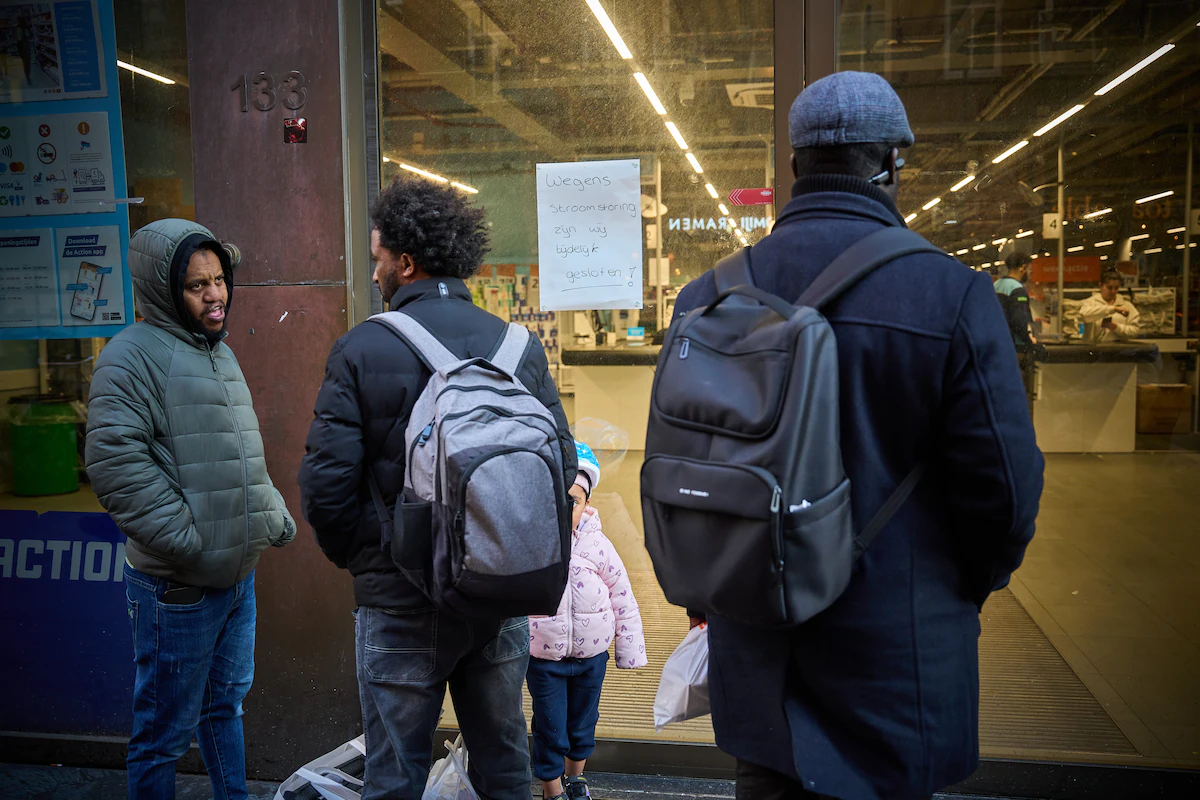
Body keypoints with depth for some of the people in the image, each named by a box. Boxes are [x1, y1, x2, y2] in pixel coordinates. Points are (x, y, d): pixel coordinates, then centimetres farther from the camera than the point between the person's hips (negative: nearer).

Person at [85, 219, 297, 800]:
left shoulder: (220, 354, 15)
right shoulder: (133, 354, -12)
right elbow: (114, 462, -22)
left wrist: (274, 515, 13)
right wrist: (189, 544, -22)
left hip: (238, 573, 8)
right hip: (177, 586, -8)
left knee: (227, 703, 23)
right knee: (166, 731, 6)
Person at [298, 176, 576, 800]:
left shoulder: (361, 350, -11)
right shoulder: (520, 345, -2)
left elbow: (326, 484, -14)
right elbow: (562, 462, 1)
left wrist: (356, 558, 4)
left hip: (400, 602, -3)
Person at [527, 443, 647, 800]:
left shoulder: (597, 544, -11)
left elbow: (623, 599, -2)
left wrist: (630, 649, 3)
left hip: (591, 654, 2)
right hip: (542, 656, -2)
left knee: (583, 724, 20)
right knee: (549, 731, 9)